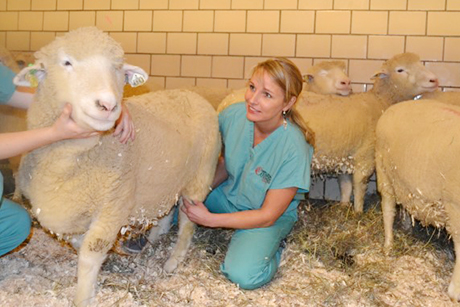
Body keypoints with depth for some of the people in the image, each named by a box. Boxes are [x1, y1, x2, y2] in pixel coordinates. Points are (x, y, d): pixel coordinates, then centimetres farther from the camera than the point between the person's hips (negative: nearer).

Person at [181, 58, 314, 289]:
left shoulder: (294, 149, -30)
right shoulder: (233, 115, -17)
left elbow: (268, 216, -22)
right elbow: (225, 163, 3)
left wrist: (209, 219, -23)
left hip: (270, 218, -4)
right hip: (228, 195, 5)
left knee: (243, 274, -28)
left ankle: (272, 247, 3)